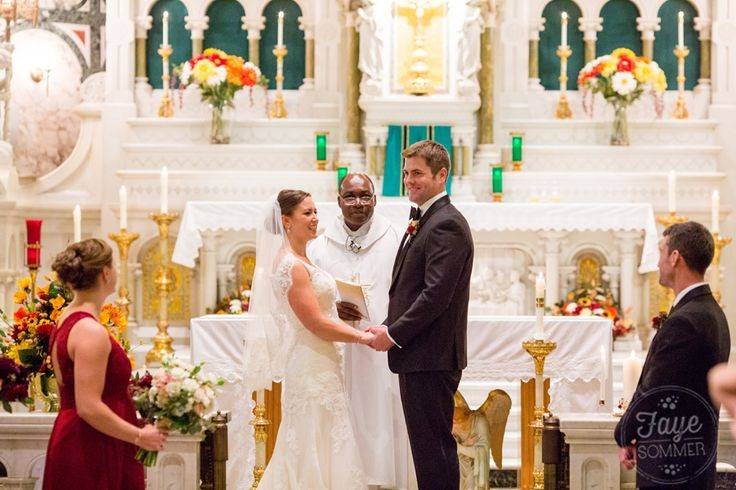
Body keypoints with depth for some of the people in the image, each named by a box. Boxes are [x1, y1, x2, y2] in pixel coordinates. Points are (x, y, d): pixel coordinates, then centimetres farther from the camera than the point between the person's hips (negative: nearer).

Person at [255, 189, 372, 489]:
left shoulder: (301, 261, 14)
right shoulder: (292, 266, -17)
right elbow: (316, 323, -19)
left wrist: (359, 332, 11)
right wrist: (362, 337, -12)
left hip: (320, 363, 10)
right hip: (312, 366, -10)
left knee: (305, 449, 12)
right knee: (320, 448, -5)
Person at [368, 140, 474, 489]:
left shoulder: (446, 224, -15)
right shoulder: (423, 220, 17)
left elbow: (436, 294, -22)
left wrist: (394, 334, -14)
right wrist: (388, 327, 6)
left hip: (431, 357, -10)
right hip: (419, 357, 10)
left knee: (433, 445, -7)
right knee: (429, 444, 14)